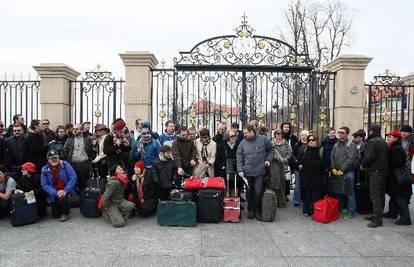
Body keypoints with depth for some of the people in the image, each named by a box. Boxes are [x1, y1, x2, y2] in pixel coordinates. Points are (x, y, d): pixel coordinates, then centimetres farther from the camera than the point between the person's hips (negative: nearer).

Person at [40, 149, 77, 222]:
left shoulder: (65, 165, -10)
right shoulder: (45, 170, -6)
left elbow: (73, 177, -15)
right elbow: (44, 185, -9)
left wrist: (66, 190, -22)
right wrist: (56, 192, -21)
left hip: (65, 191, -2)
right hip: (54, 193, 3)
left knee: (62, 199, -34)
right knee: (55, 215, 3)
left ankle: (65, 213, -2)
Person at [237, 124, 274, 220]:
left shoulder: (263, 139, -2)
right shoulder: (243, 143, 1)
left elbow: (271, 149, 13)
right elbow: (239, 157, 0)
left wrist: (268, 159, 1)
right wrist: (240, 169, -8)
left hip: (260, 171, -1)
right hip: (247, 172, 2)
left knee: (258, 191, -2)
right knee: (249, 192, 9)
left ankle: (257, 211, 14)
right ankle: (250, 210, 24)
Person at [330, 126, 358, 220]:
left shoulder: (351, 145, -6)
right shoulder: (336, 145, 14)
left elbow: (351, 159, -15)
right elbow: (332, 157, 14)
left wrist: (342, 170, -16)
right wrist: (333, 168, -1)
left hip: (348, 173, -6)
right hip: (337, 173, 6)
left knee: (349, 193, 0)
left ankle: (350, 212, 9)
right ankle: (339, 209, 26)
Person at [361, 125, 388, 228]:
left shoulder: (372, 142, -16)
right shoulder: (383, 142, 15)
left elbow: (369, 157, -23)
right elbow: (384, 157, 19)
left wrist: (363, 165, -5)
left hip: (375, 172, -10)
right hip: (383, 171, 10)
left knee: (375, 196, -6)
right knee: (381, 195, 14)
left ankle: (378, 220, -4)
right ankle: (377, 215, 25)